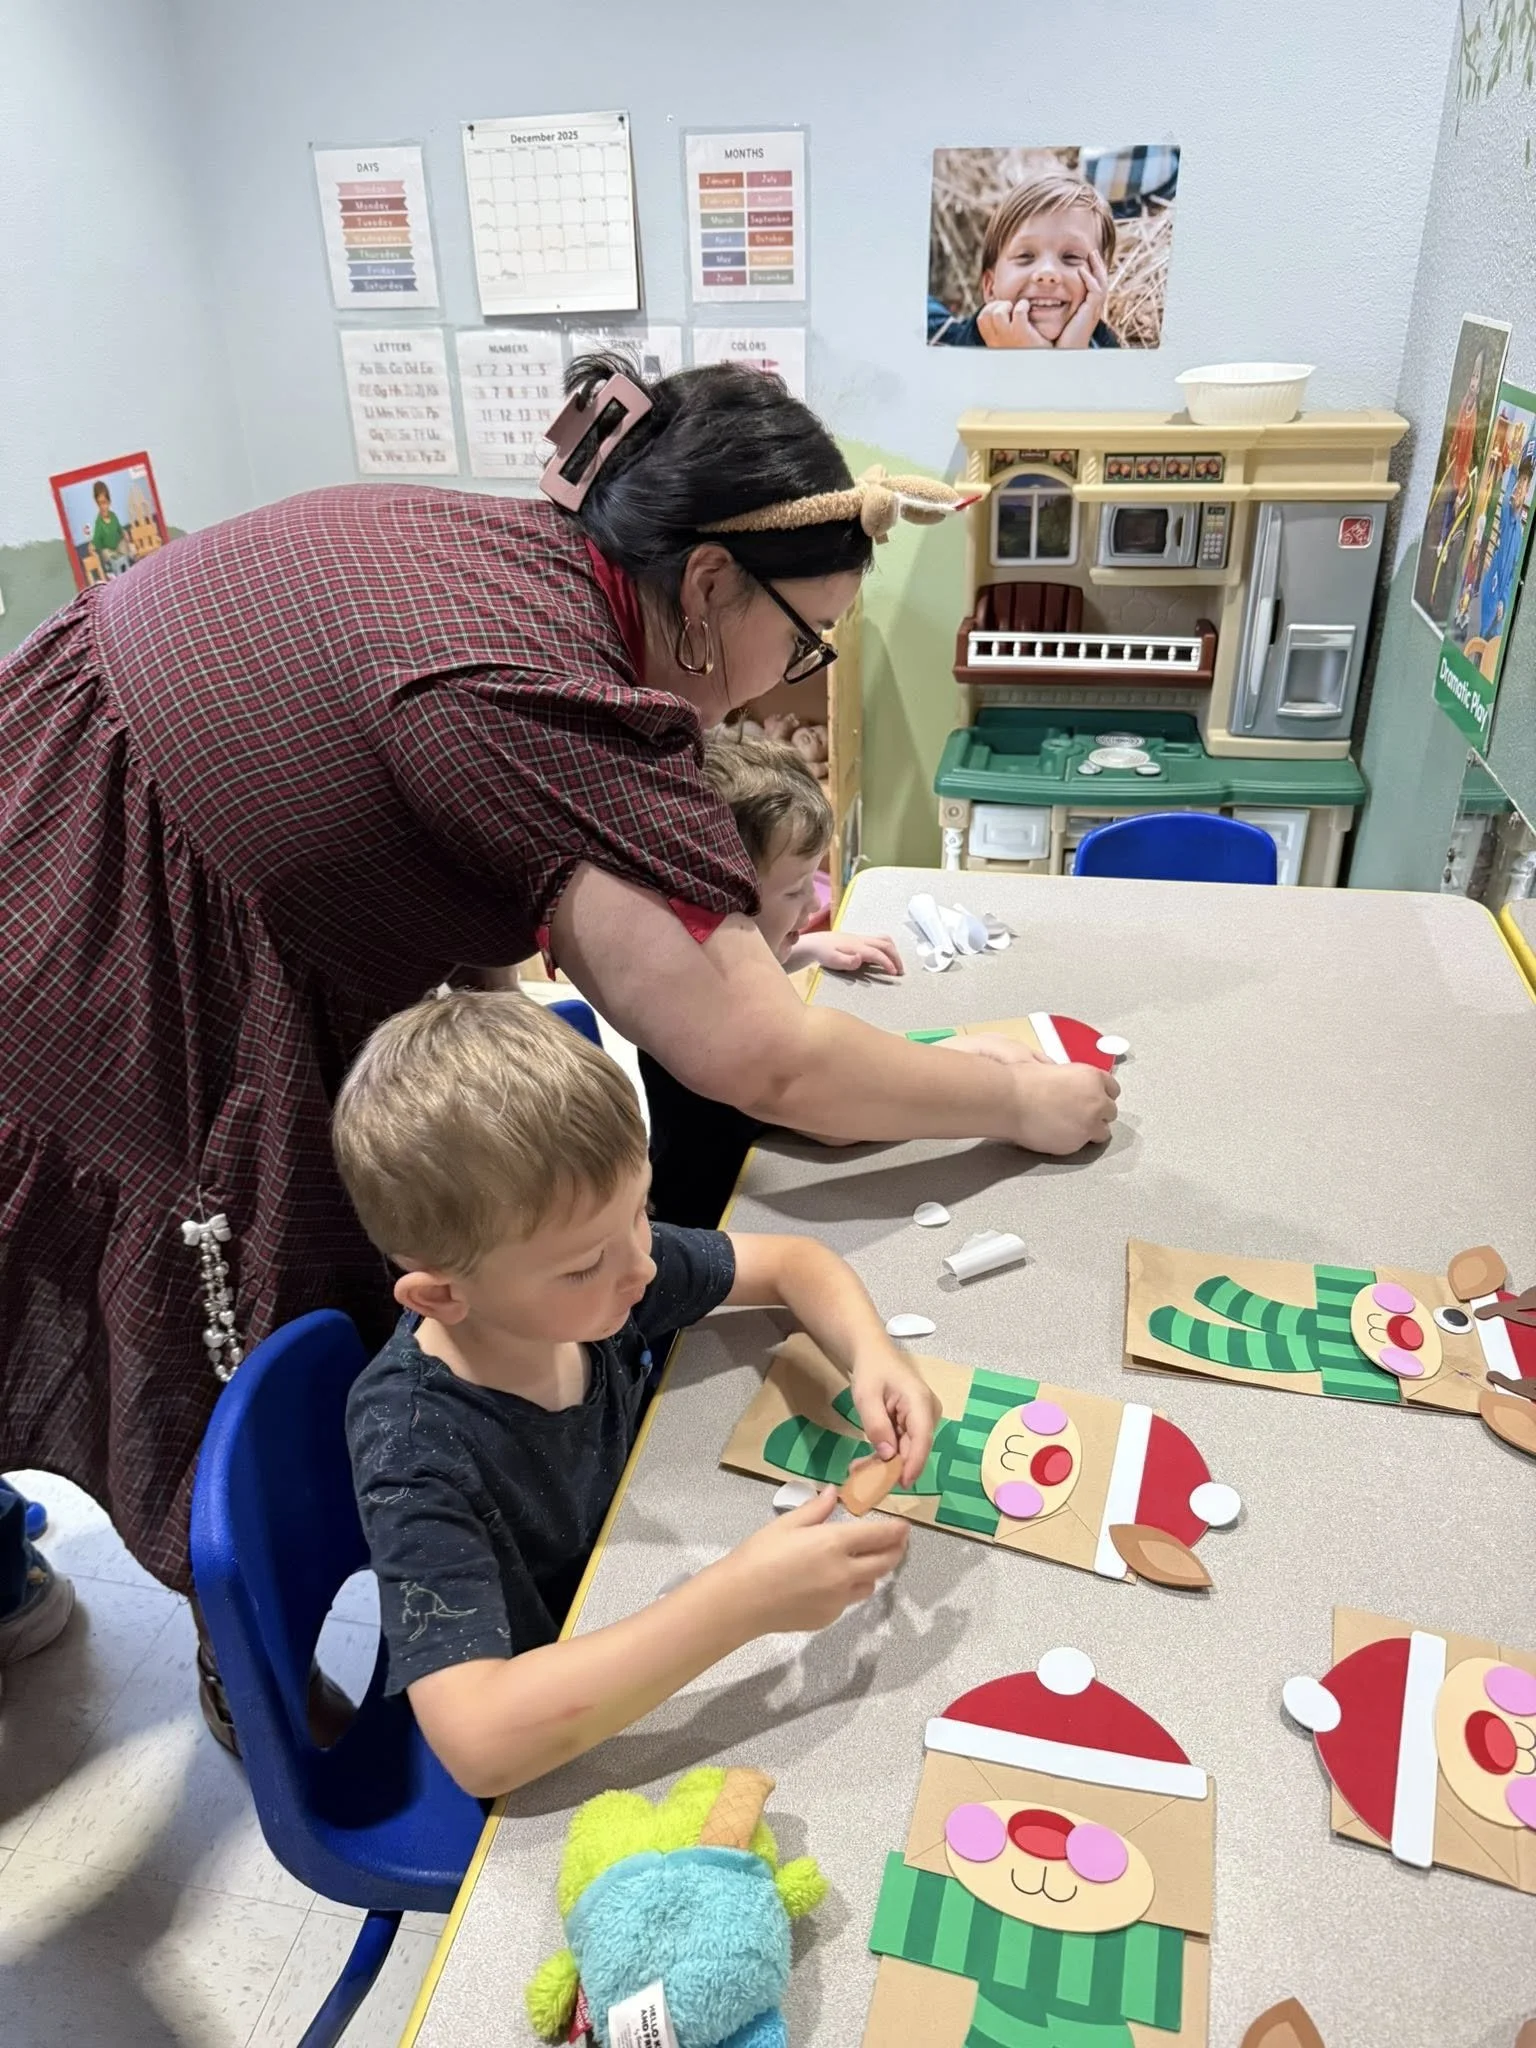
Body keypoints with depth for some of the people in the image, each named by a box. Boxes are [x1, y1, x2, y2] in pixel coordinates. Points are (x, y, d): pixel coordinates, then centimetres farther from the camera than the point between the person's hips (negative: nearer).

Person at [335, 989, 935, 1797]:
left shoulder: (597, 1266, -18)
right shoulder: (416, 1450, -33)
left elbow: (794, 1264, -4)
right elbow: (479, 1742, -39)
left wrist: (873, 1356, -23)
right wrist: (740, 1601, -43)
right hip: (527, 1770, -5)